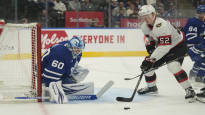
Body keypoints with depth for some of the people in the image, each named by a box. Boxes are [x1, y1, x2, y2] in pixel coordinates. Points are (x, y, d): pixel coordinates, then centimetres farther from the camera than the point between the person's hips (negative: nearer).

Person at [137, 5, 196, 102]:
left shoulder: (161, 25, -35)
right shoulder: (145, 26, -6)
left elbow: (164, 46, -39)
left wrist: (151, 59, -39)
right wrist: (150, 46, -2)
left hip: (177, 46, -9)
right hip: (161, 46, 9)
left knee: (173, 66, -30)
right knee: (147, 66, 4)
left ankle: (189, 90, -22)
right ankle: (151, 87, 30)